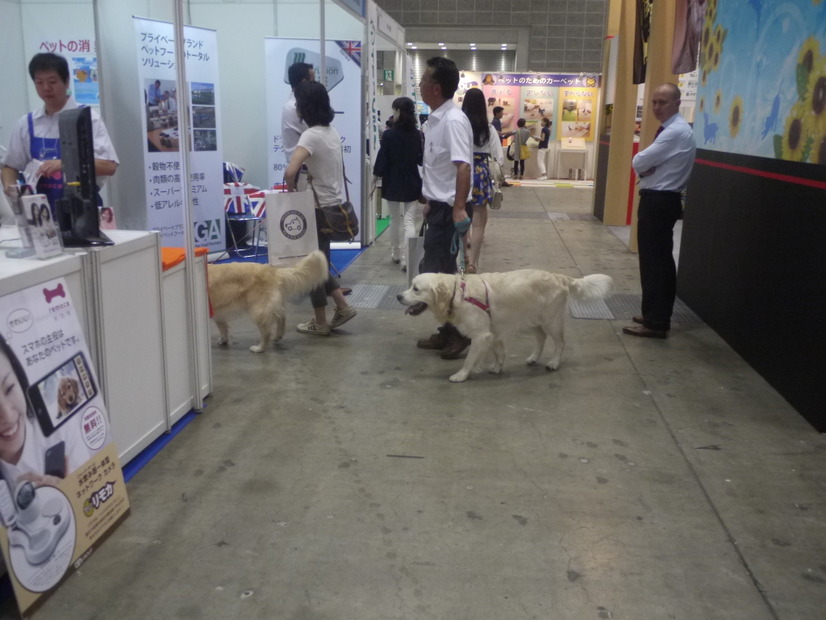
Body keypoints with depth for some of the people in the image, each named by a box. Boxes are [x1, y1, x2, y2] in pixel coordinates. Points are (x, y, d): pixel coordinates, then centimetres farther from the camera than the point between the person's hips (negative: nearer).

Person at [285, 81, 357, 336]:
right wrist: (310, 177, 7)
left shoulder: (311, 135, -20)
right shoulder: (332, 131, 7)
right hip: (335, 204, 8)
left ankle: (320, 322, 15)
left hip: (322, 208, -8)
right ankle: (342, 307, 20)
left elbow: (291, 171, -31)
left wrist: (292, 189, -13)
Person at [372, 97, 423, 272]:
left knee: (395, 219, 15)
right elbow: (421, 160, 5)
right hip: (412, 183, 1)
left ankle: (396, 254, 28)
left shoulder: (389, 134, -12)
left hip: (393, 183, -1)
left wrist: (374, 178, 4)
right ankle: (407, 259, -9)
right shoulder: (417, 134, -3)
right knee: (409, 221, 1)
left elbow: (382, 159, -9)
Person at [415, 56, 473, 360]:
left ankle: (459, 332, 9)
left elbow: (463, 166, -27)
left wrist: (459, 208, -32)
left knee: (437, 273, -4)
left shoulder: (453, 120, -18)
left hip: (449, 209, -10)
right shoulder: (435, 120, 12)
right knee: (435, 271, 14)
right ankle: (448, 330, 24)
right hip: (438, 206, 10)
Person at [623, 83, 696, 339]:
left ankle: (655, 323, -4)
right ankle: (659, 316, 23)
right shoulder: (672, 129, 15)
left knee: (652, 262, -8)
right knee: (662, 260, 15)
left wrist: (643, 165, -1)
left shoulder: (675, 131, -18)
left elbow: (638, 162, -22)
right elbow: (649, 163, 14)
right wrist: (647, 167, -6)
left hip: (658, 201, -11)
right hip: (663, 199, 11)